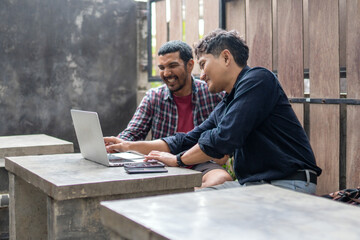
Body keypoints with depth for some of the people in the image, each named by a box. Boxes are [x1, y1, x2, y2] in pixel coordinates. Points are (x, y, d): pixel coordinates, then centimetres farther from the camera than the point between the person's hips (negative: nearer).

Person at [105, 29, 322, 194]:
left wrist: (177, 159, -6)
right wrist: (131, 146, 18)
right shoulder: (223, 108, 16)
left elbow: (224, 139, -21)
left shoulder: (257, 80, -12)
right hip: (251, 185, 9)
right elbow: (189, 140, 22)